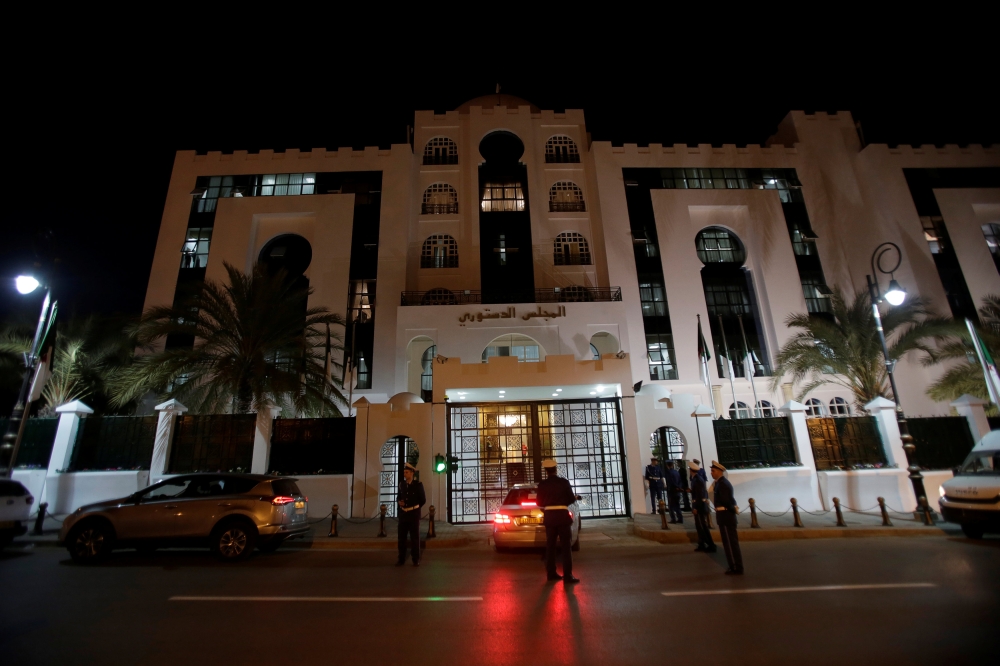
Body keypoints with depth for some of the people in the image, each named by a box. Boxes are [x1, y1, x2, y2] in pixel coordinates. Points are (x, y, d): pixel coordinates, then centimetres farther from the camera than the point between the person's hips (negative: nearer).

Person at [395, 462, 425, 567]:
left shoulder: (418, 485, -9)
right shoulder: (401, 484, 4)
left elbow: (423, 500, -1)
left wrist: (414, 508, 1)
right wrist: (399, 502, -5)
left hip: (414, 514, -4)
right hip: (403, 514, 4)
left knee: (415, 537, 3)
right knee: (402, 537, 6)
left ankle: (416, 560, 14)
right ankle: (401, 559, 17)